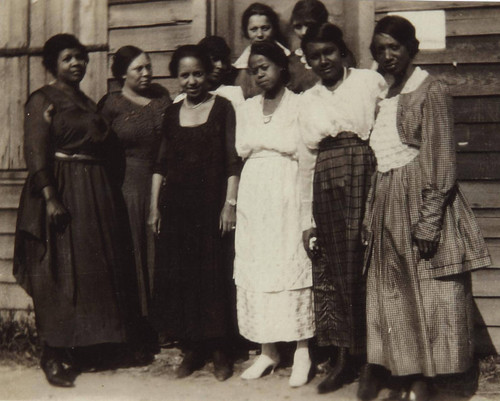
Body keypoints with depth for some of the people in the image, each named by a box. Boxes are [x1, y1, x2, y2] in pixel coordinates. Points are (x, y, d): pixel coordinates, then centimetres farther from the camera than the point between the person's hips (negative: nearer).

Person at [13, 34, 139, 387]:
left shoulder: (89, 103, 17)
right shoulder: (43, 100, -5)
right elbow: (36, 153, -13)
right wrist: (51, 198, -22)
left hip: (96, 193, 8)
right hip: (62, 191, -8)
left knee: (94, 270, 9)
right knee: (59, 275, -3)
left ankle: (71, 348, 21)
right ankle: (52, 355, 8)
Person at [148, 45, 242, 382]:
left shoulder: (222, 108, 1)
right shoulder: (172, 113, 12)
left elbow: (233, 160, -4)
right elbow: (161, 163, 13)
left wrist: (230, 203, -11)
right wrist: (155, 206, 9)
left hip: (211, 202, -4)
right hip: (176, 205, 4)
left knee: (214, 275, 1)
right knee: (177, 275, 5)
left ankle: (220, 350, 14)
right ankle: (191, 349, 18)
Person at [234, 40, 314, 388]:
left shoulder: (298, 104, 1)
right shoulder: (247, 108, 18)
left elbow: (299, 147, -7)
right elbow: (242, 147, 11)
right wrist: (279, 142, 3)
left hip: (287, 190, -5)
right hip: (254, 191, 5)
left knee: (292, 264, -7)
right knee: (256, 266, 2)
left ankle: (302, 352, 0)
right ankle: (268, 350, 11)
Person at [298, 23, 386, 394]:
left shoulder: (371, 81, 5)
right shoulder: (308, 101, 16)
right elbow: (306, 161, 14)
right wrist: (307, 220, 11)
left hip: (367, 179, -4)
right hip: (327, 186, 4)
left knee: (366, 267, -4)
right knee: (331, 270, 4)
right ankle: (344, 359, 16)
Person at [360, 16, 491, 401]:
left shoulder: (431, 90, -6)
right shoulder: (383, 96, 14)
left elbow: (442, 160, -12)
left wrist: (428, 221, -18)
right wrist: (371, 216, 10)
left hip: (421, 202, -7)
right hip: (387, 206, 7)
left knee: (429, 298, 0)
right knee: (394, 298, 9)